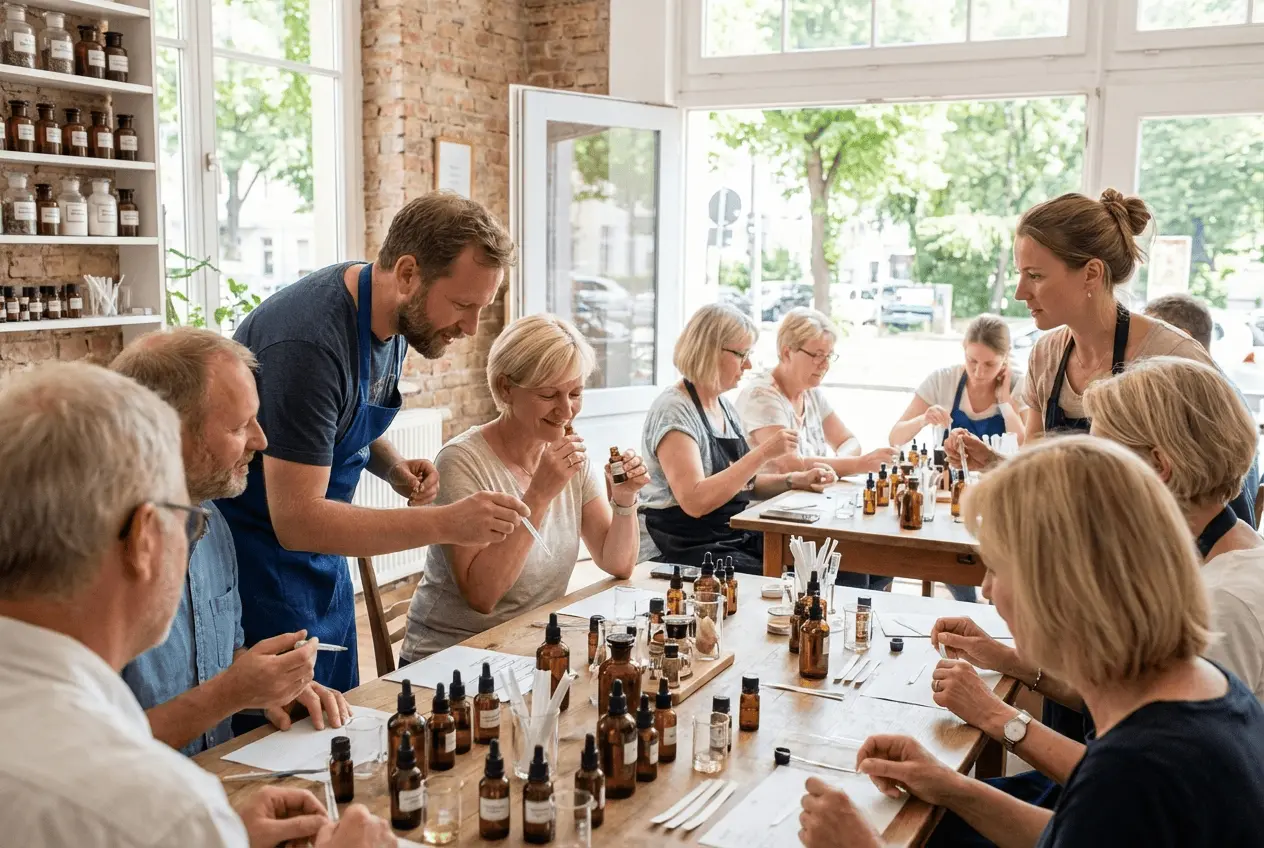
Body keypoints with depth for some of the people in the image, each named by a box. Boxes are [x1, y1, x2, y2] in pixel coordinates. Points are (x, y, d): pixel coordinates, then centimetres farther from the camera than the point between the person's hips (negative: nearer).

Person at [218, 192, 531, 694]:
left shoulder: (392, 317, -2)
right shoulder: (309, 343, -29)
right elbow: (296, 520, -30)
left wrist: (394, 468, -4)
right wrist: (445, 524, -33)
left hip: (320, 556, 8)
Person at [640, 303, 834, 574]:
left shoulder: (725, 407, 12)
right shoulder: (673, 410, -14)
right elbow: (695, 502, -25)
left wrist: (794, 480, 6)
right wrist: (762, 454, -24)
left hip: (736, 538, 8)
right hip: (683, 551, -8)